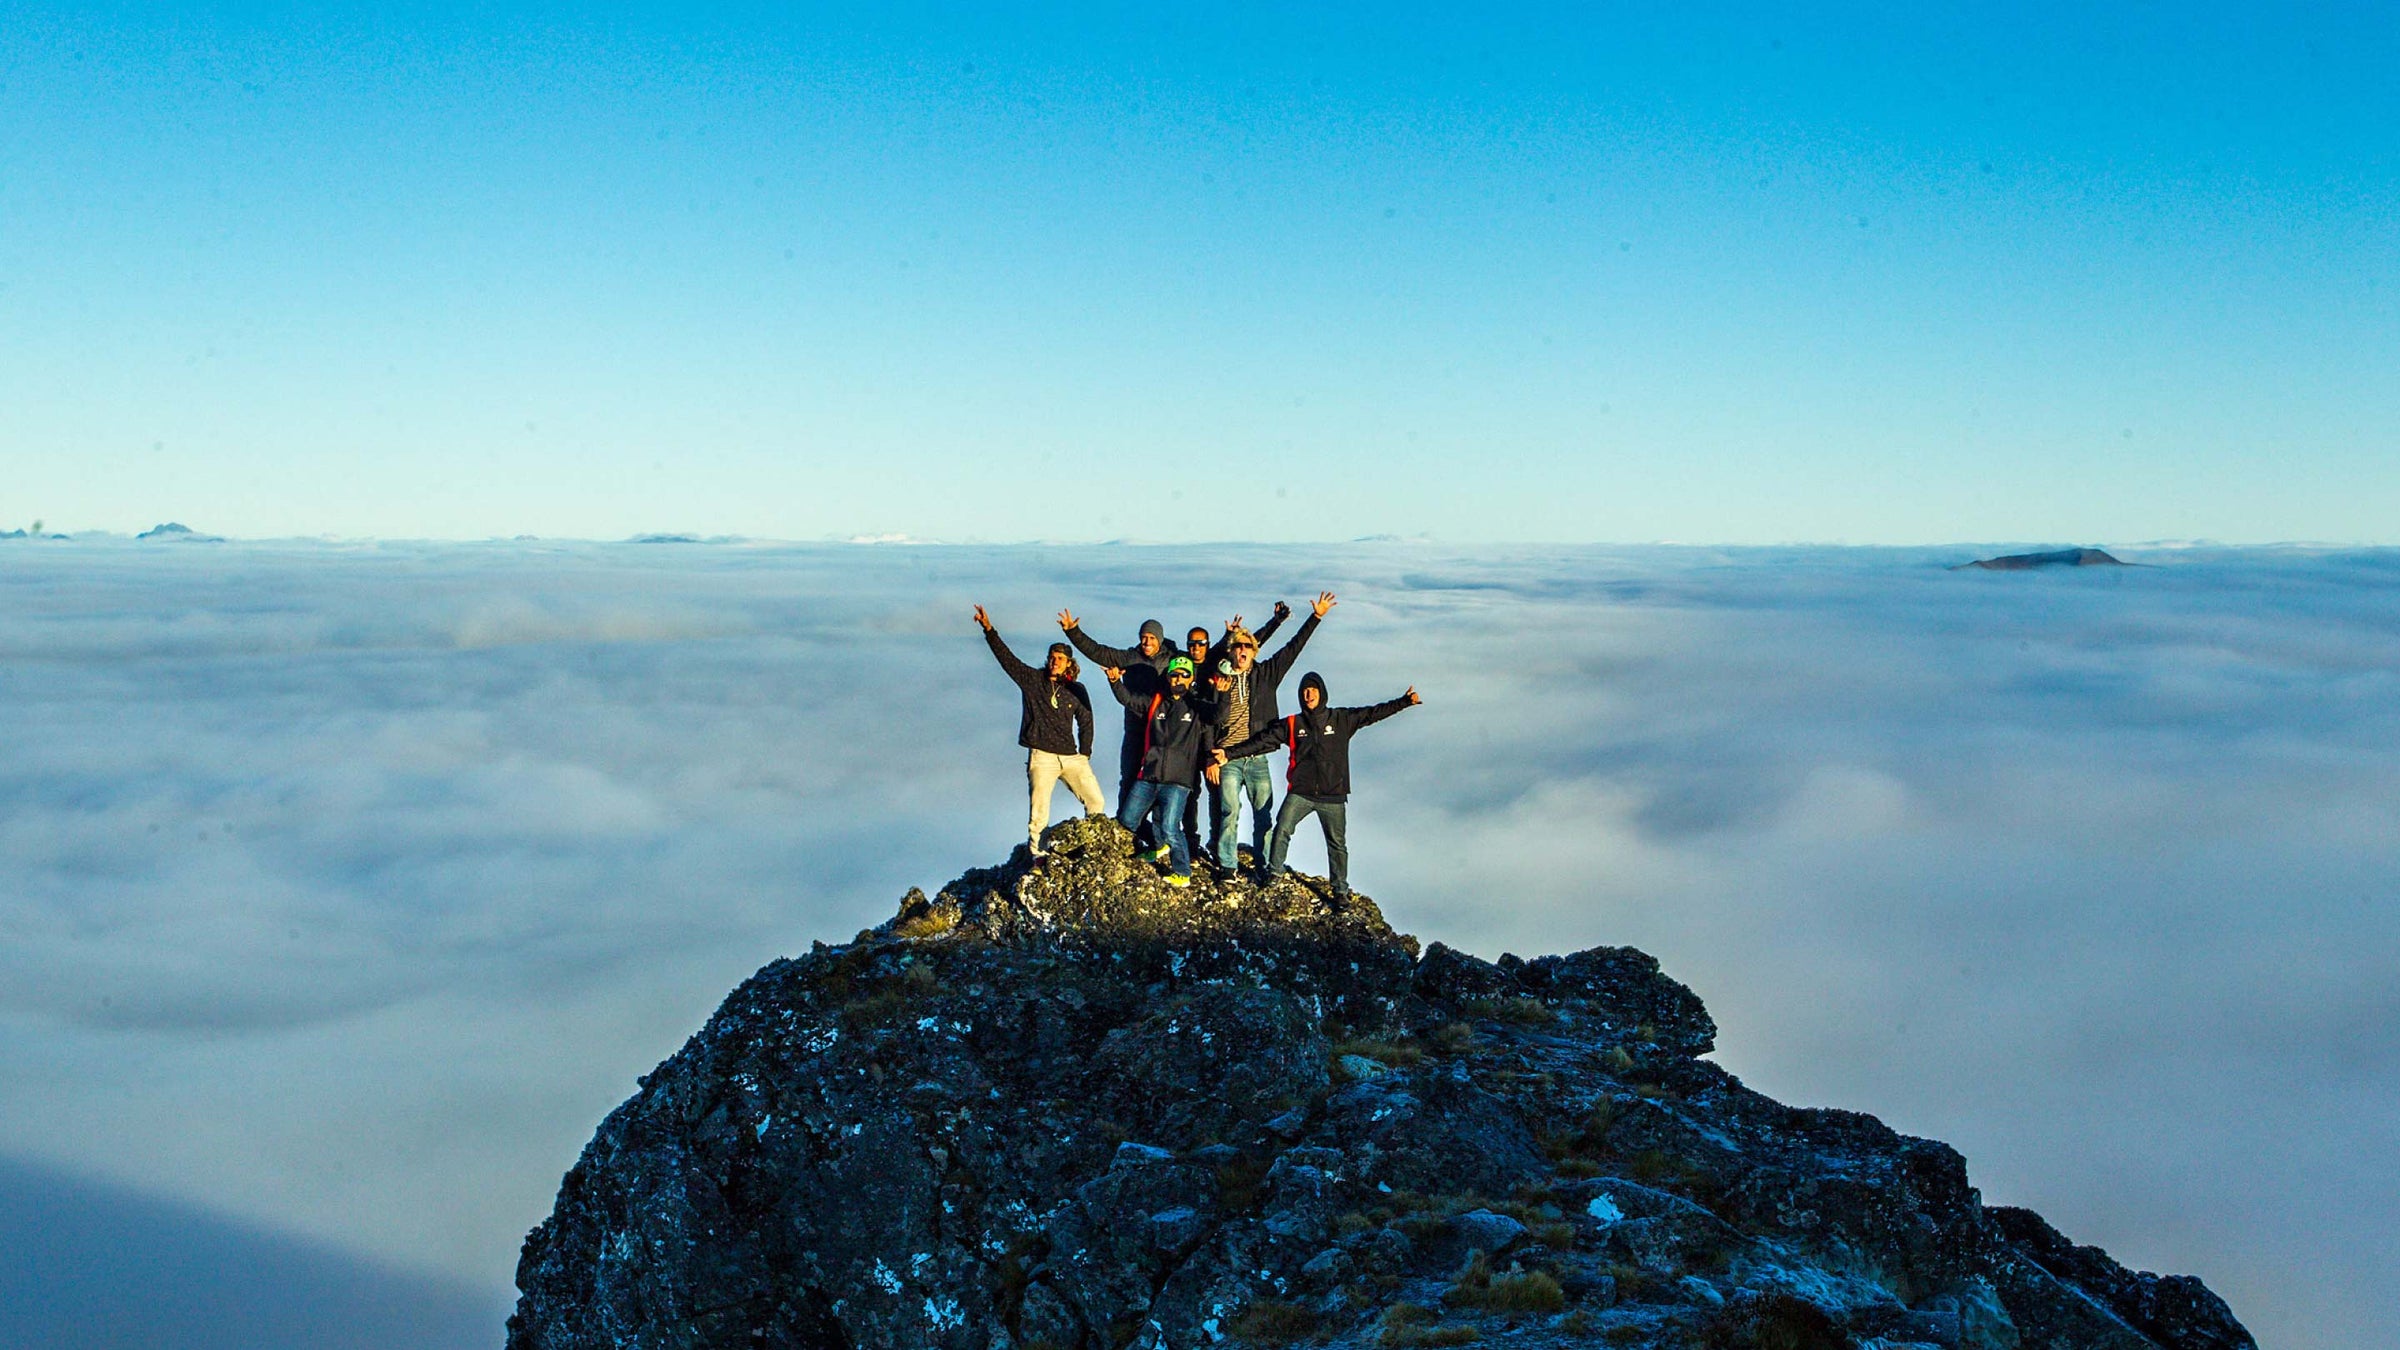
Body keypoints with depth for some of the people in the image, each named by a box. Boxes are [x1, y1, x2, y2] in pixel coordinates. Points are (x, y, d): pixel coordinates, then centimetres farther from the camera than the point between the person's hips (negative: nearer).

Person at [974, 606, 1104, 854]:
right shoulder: (1032, 680, 6)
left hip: (1072, 757, 3)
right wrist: (989, 629, -11)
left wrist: (1085, 754, 7)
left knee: (1096, 803, -2)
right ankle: (1036, 852, 0)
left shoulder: (1077, 690, 11)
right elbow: (1006, 657, -1)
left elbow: (1086, 723, 16)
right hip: (1042, 757, -2)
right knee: (1039, 811, -9)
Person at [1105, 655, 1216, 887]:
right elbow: (1128, 699, 8)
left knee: (1169, 827, -15)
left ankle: (1182, 873, 2)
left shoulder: (1197, 708, 3)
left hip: (1177, 780, -5)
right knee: (1126, 819, 11)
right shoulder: (1155, 702, 13)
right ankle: (1161, 846, 36)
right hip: (1148, 777, 5)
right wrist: (1115, 682, -10)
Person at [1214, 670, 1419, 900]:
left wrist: (1404, 701, -1)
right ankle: (1273, 874, -1)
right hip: (1300, 792, 0)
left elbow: (1373, 713, 5)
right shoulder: (1291, 724, 5)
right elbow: (1262, 741, 2)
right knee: (1282, 829, -16)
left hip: (1333, 795, 0)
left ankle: (1341, 890, 17)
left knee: (1337, 843, 5)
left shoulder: (1342, 719, 5)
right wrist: (1230, 753, -5)